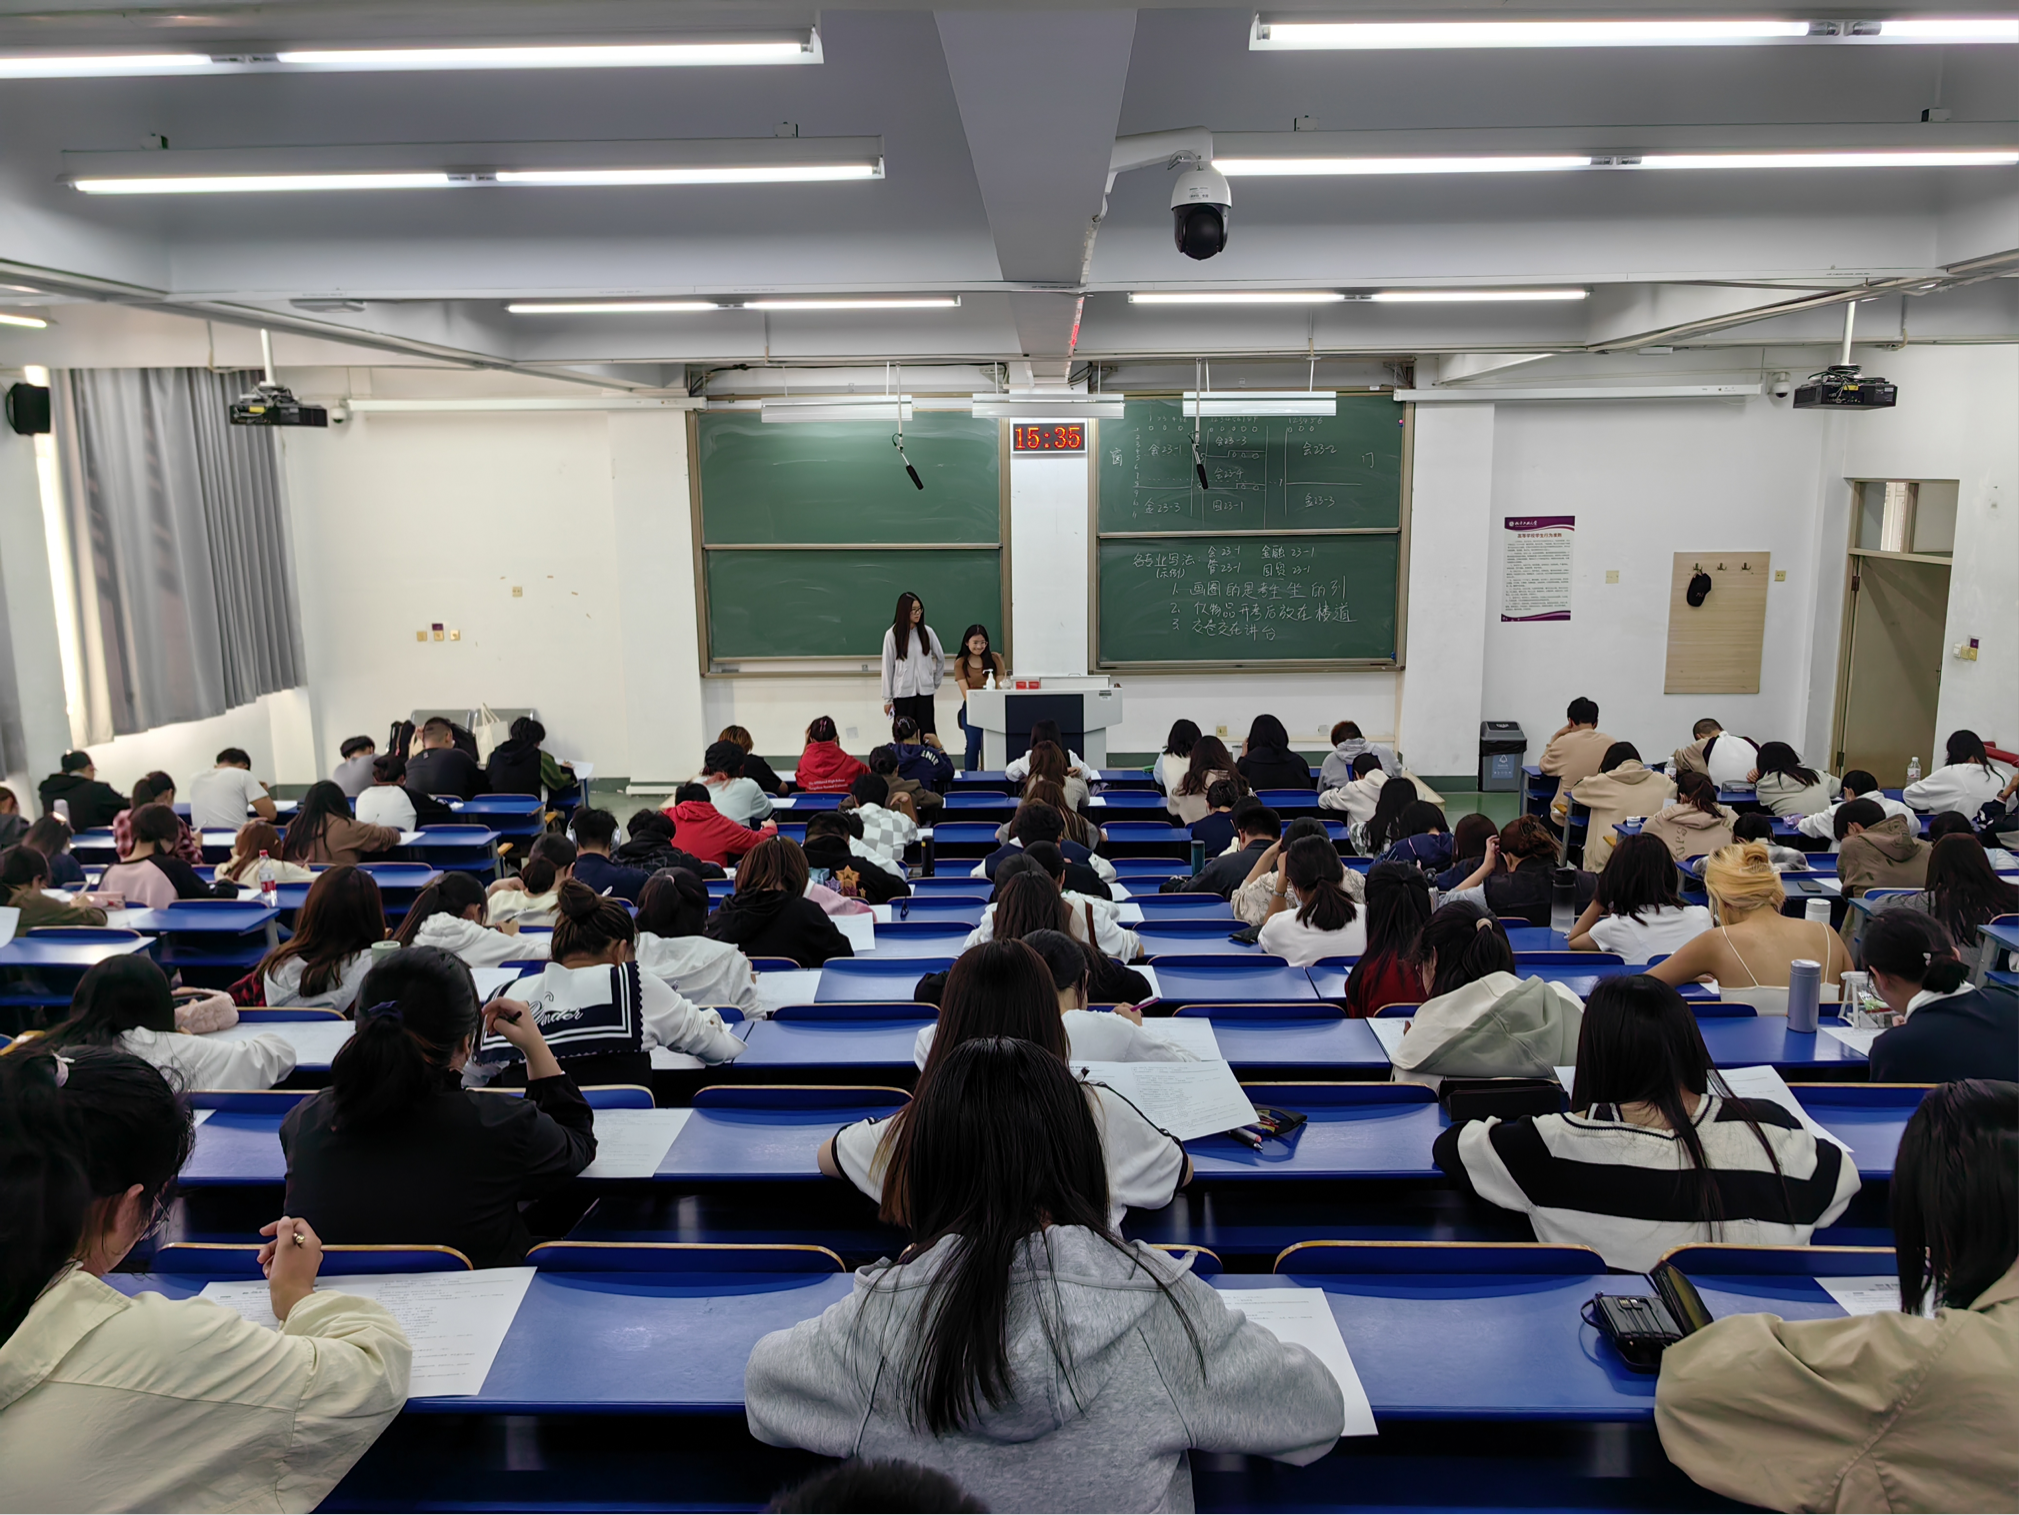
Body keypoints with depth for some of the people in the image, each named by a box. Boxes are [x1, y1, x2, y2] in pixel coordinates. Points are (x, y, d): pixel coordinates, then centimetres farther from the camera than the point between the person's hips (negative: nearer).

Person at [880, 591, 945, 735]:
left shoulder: (927, 632, 2)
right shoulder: (892, 634, -4)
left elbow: (940, 658, 15)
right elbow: (888, 666, -1)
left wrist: (935, 682, 17)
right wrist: (887, 698, -1)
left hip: (925, 692, 2)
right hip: (902, 693, -2)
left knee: (928, 734, 0)